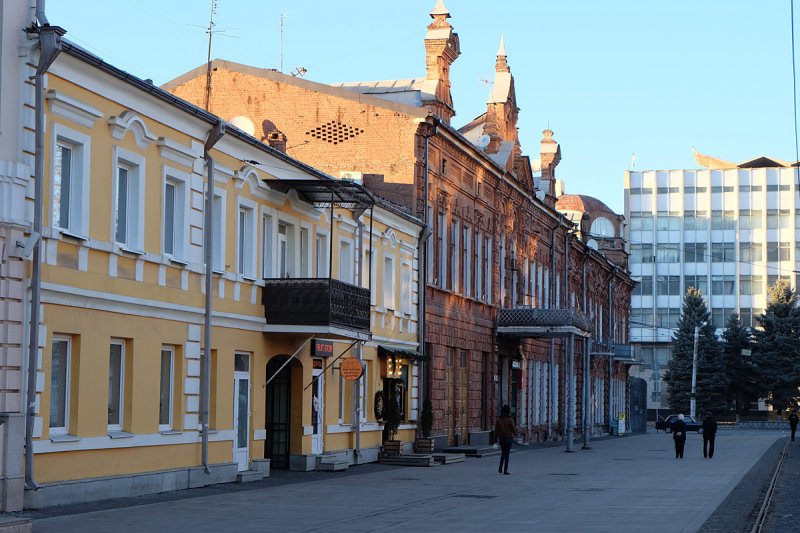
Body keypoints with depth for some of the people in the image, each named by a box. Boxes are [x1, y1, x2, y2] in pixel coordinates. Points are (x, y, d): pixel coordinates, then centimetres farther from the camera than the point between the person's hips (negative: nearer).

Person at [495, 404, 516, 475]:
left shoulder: (498, 419, -1)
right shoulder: (510, 420, -12)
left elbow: (496, 430, 0)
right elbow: (513, 429, -8)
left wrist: (496, 438, 9)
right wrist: (515, 433, 15)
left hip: (501, 438, 3)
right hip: (509, 438, -3)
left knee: (503, 453, 19)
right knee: (507, 454, 3)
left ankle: (500, 468, 2)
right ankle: (505, 470, 2)